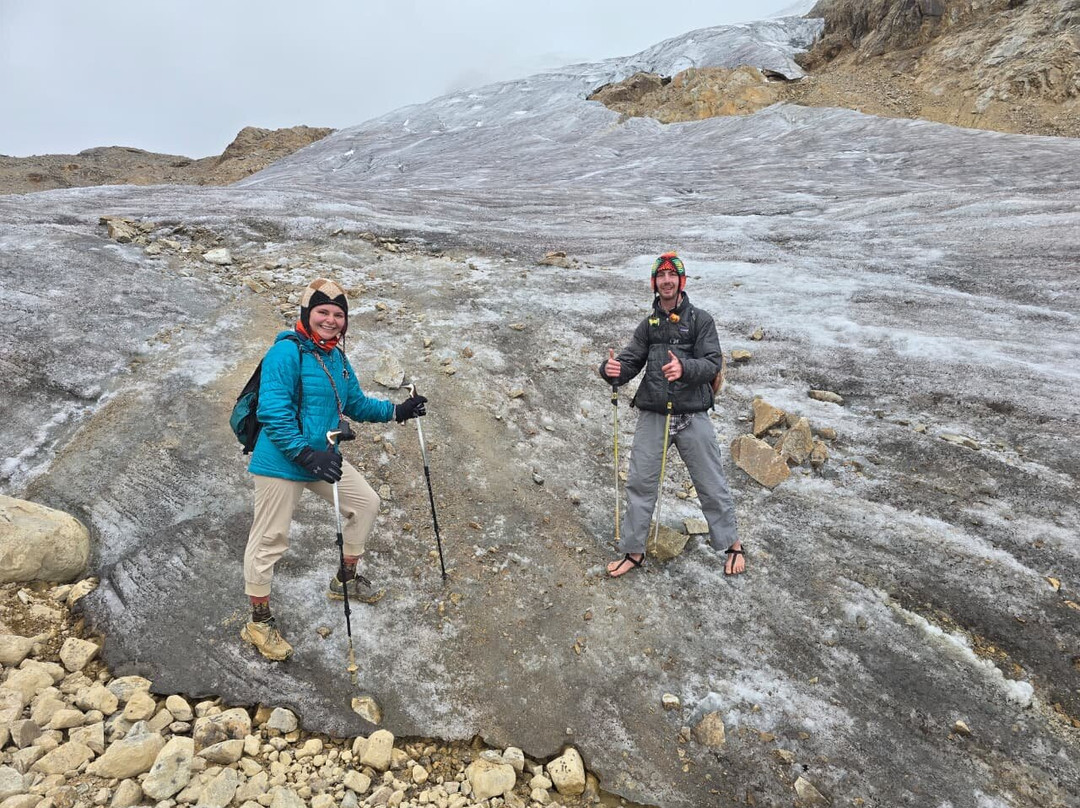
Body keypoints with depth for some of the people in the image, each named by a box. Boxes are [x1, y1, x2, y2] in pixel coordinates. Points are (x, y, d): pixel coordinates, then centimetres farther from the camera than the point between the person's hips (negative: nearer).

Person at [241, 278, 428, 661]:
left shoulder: (337, 358, 8)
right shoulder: (287, 351, -18)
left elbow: (357, 404, 18)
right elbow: (272, 412, -24)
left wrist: (397, 411, 7)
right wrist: (307, 454, -30)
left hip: (323, 458, 9)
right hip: (282, 462, -8)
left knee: (366, 503, 17)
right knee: (269, 541, 2)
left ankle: (345, 579, 36)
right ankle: (259, 622, 23)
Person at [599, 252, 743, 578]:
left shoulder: (700, 319, 0)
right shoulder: (648, 325, 11)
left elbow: (713, 363, -10)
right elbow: (630, 362, 6)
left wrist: (684, 369, -30)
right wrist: (612, 370, -18)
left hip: (692, 417, -3)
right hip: (652, 416, 3)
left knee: (711, 484, 8)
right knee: (640, 484, 6)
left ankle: (732, 544, 29)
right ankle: (633, 552, 20)